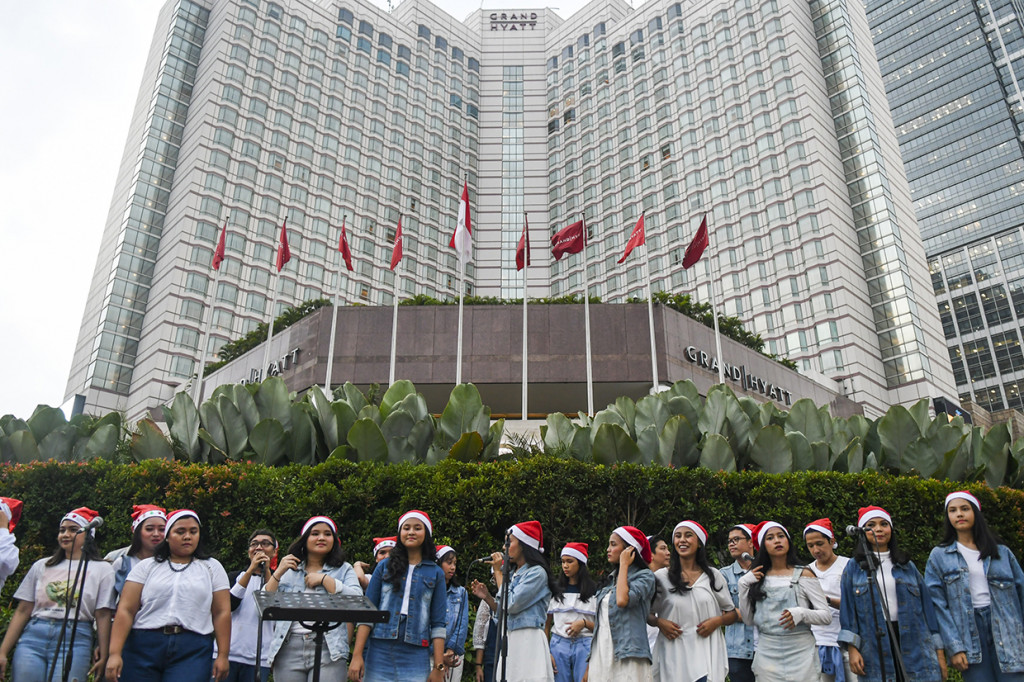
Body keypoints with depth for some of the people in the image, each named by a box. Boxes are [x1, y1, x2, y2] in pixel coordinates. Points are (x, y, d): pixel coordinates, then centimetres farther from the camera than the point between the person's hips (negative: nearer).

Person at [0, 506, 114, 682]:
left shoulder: (101, 569, 5)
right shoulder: (41, 566, 15)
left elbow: (103, 616, 0)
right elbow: (22, 612, 13)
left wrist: (103, 657, -5)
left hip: (75, 640, -3)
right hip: (33, 637, 3)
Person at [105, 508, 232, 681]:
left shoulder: (212, 567, 12)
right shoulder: (147, 567, 11)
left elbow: (222, 613, 6)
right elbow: (126, 610, 2)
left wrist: (223, 655, -1)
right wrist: (115, 653, -9)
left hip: (193, 653, -1)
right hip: (143, 649, 1)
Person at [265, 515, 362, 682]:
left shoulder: (344, 569, 12)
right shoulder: (289, 570, 17)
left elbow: (357, 601, -6)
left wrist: (324, 579, -6)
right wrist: (278, 572, -2)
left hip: (328, 650, -2)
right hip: (288, 649, 2)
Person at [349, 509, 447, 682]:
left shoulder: (436, 573, 6)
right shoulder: (385, 567, 8)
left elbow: (438, 624, 3)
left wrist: (439, 668, -2)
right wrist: (357, 655, -5)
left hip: (415, 660, 0)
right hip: (378, 655, 1)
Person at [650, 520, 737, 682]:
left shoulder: (713, 576, 9)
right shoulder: (661, 577, 5)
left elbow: (733, 614, 14)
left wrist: (717, 621, -5)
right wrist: (659, 622, -7)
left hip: (707, 654, 1)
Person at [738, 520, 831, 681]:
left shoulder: (803, 574, -1)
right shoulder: (758, 578, 7)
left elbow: (827, 615, -3)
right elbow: (749, 620, 6)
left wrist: (801, 613, -21)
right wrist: (743, 585, -4)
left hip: (800, 653, -2)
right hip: (767, 655, 2)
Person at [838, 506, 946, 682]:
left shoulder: (907, 565, 11)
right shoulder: (854, 568, 5)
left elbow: (926, 606, 9)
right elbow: (847, 610, 2)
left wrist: (939, 652, 5)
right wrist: (852, 649, -7)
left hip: (914, 646, 2)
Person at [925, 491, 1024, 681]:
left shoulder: (1002, 552, 11)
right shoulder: (939, 556, 5)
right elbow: (938, 604, -1)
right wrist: (954, 647, -9)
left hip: (1006, 633, 1)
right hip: (969, 634, -1)